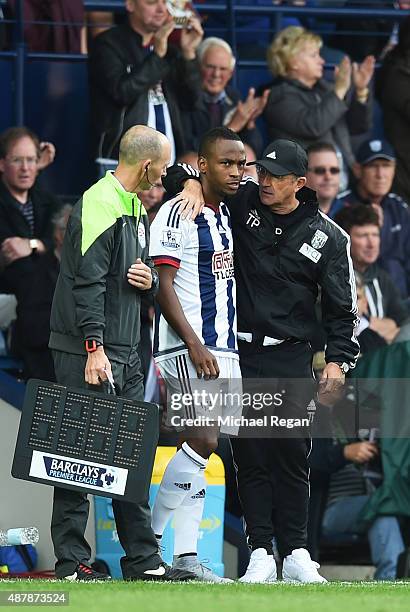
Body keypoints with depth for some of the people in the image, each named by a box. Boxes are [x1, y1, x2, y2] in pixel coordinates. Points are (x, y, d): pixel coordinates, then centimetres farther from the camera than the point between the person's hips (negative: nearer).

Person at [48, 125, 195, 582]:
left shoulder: (137, 209, 18)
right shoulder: (99, 204, -13)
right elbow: (87, 280, -19)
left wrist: (150, 280, 3)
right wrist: (94, 347, -24)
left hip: (126, 353, 10)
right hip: (88, 352, -10)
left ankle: (142, 559, 13)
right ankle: (70, 561, -4)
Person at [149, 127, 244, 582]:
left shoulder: (228, 216, 17)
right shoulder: (178, 215, -10)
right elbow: (163, 285, -14)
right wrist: (195, 345, -20)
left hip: (224, 348, 8)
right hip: (186, 347, -8)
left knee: (200, 446, 5)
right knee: (203, 441, -15)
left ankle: (185, 554, 4)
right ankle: (150, 537, -7)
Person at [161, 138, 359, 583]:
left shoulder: (328, 237, 3)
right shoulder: (242, 203, 3)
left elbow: (340, 307, 7)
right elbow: (179, 175, 12)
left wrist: (338, 359, -4)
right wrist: (192, 182, -10)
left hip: (291, 357, -1)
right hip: (241, 353, 1)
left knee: (291, 450, -4)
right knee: (250, 454, -1)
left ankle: (295, 553, 4)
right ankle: (261, 554, 2)